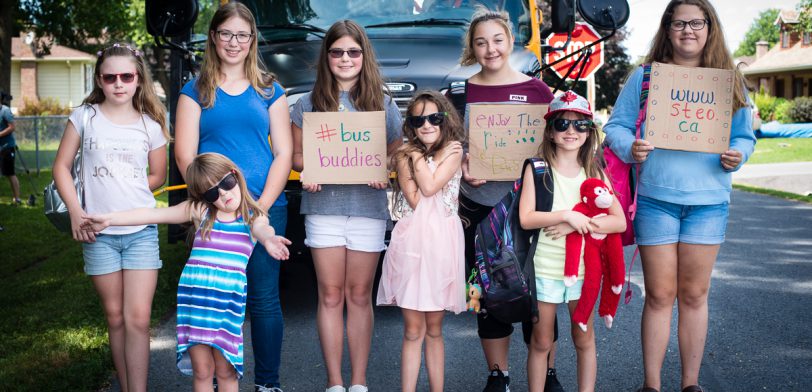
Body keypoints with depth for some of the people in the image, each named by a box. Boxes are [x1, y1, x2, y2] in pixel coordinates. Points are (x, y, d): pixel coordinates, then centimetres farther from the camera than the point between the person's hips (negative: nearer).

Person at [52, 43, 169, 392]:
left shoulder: (150, 126, 2)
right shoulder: (85, 117, 1)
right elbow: (62, 167, 4)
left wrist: (124, 191, 4)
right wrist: (76, 211, -6)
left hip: (141, 232, 0)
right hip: (98, 233, 0)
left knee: (138, 319, -6)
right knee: (115, 317, 9)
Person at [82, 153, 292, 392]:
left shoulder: (253, 217, 2)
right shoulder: (200, 211, 7)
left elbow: (262, 230, -20)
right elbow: (153, 215, 7)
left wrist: (268, 239, -45)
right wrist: (109, 219, 1)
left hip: (228, 302, -1)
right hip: (193, 298, 2)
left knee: (225, 371, 4)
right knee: (201, 370, 6)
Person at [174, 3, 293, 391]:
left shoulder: (269, 90, 10)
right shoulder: (196, 90, 7)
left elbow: (283, 153, 5)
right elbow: (185, 154, 0)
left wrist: (261, 206, -7)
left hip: (266, 210, 1)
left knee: (264, 300, 4)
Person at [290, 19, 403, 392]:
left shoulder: (383, 104, 7)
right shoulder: (309, 103, 7)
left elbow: (397, 155, 9)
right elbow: (296, 155, 10)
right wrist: (309, 170, -12)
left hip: (368, 207, 0)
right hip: (324, 206, 0)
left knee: (359, 295, 6)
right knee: (331, 295, 2)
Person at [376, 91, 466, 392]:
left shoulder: (453, 151, 4)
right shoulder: (404, 154, 7)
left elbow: (430, 188, -12)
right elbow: (415, 200, -8)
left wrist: (418, 156, -3)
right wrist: (418, 155, -6)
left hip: (441, 242, 0)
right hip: (411, 241, 0)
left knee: (434, 329, 9)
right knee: (413, 330, 1)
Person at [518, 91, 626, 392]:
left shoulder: (594, 172, 3)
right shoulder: (537, 169, -4)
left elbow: (619, 222, -5)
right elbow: (525, 219, -13)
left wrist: (577, 225, -17)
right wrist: (567, 215, -20)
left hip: (583, 268, 2)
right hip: (545, 268, -2)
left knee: (584, 339, 12)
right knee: (541, 342, 9)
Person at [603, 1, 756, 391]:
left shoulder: (728, 81, 8)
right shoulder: (644, 77, 4)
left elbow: (744, 136, 11)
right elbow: (616, 126, 4)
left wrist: (737, 155, -10)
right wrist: (630, 148, -16)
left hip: (708, 202, 2)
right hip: (656, 199, -1)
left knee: (694, 294, 8)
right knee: (660, 295, 2)